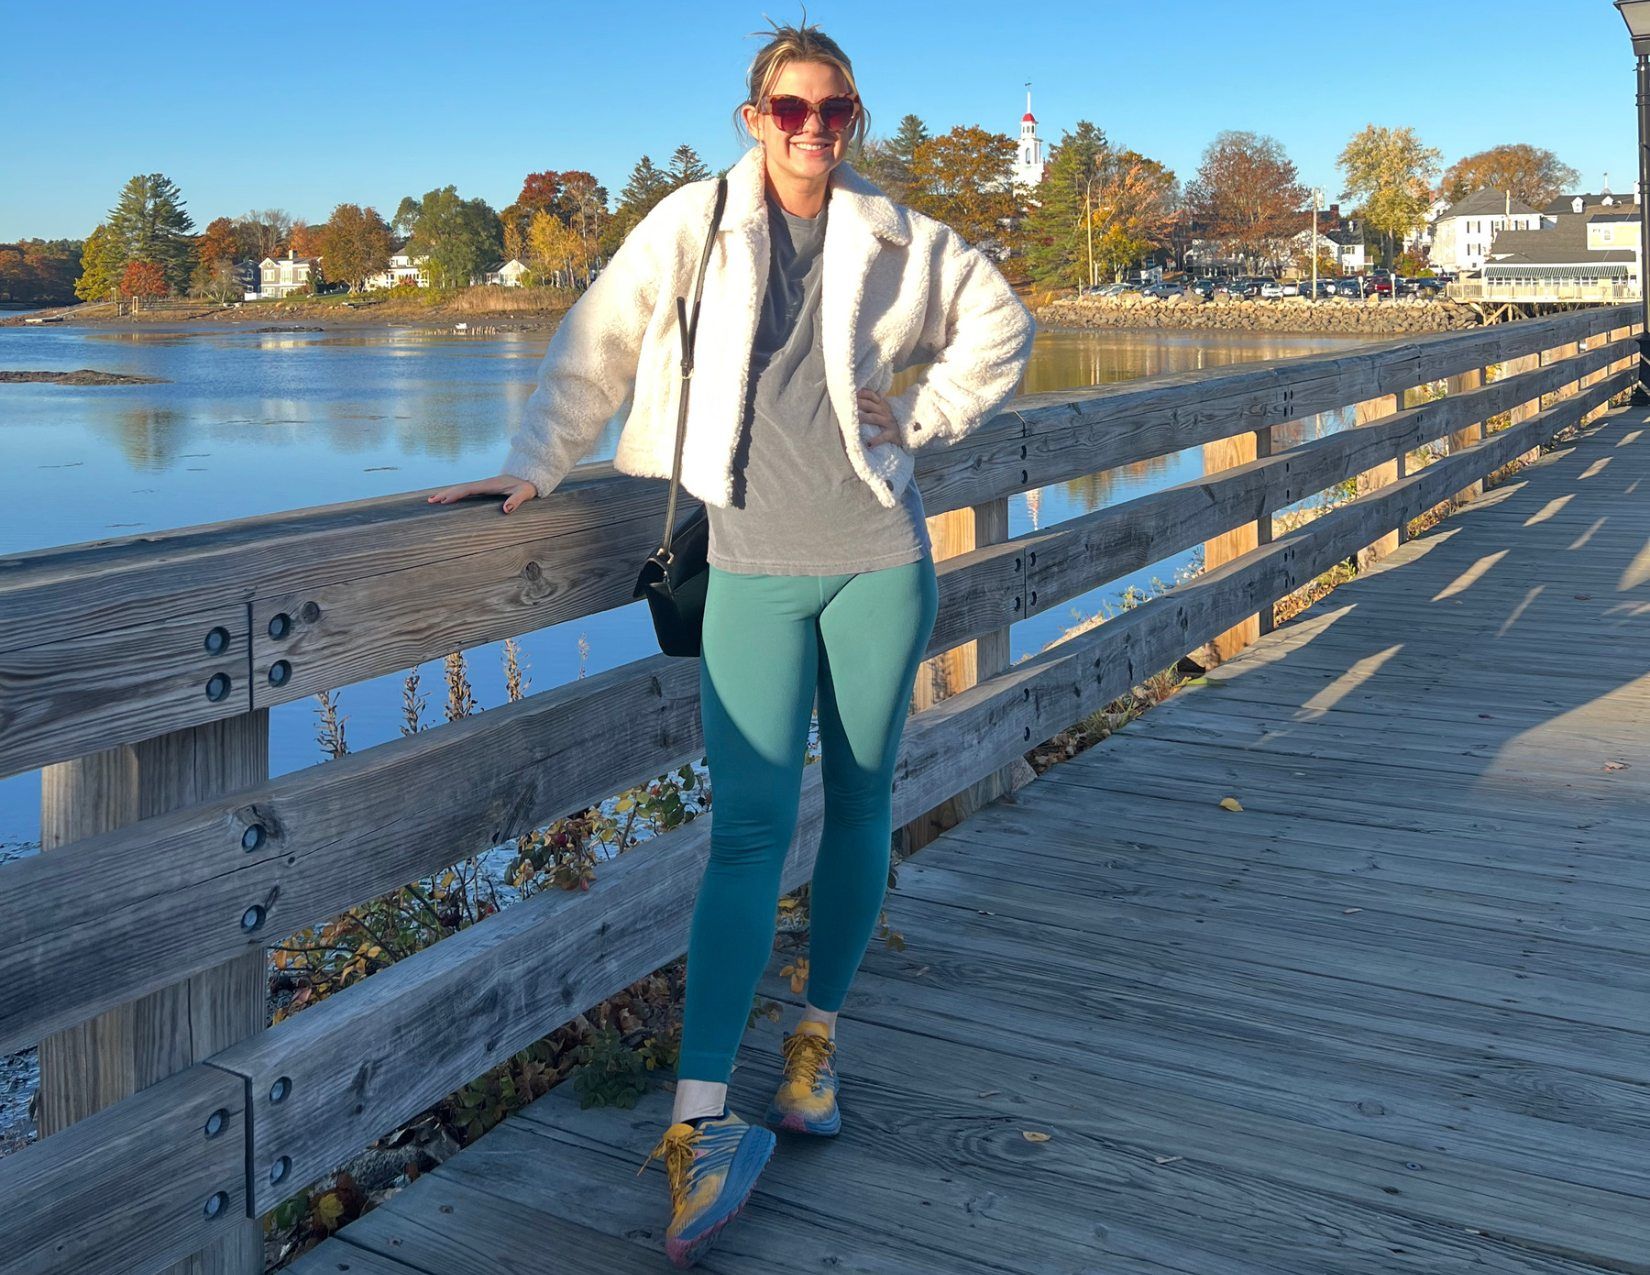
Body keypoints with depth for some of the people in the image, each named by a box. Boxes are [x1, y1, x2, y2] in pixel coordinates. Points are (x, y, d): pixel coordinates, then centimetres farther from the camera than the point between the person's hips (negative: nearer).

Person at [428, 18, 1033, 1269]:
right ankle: (700, 1122, -9)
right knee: (751, 822, -10)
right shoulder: (692, 225, 2)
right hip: (753, 568, -2)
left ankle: (821, 1033, 28)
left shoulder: (899, 241, 6)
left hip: (878, 558, 2)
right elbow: (600, 346, 4)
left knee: (859, 801, 8)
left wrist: (926, 417, 9)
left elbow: (1000, 324, 20)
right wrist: (534, 468, 0)